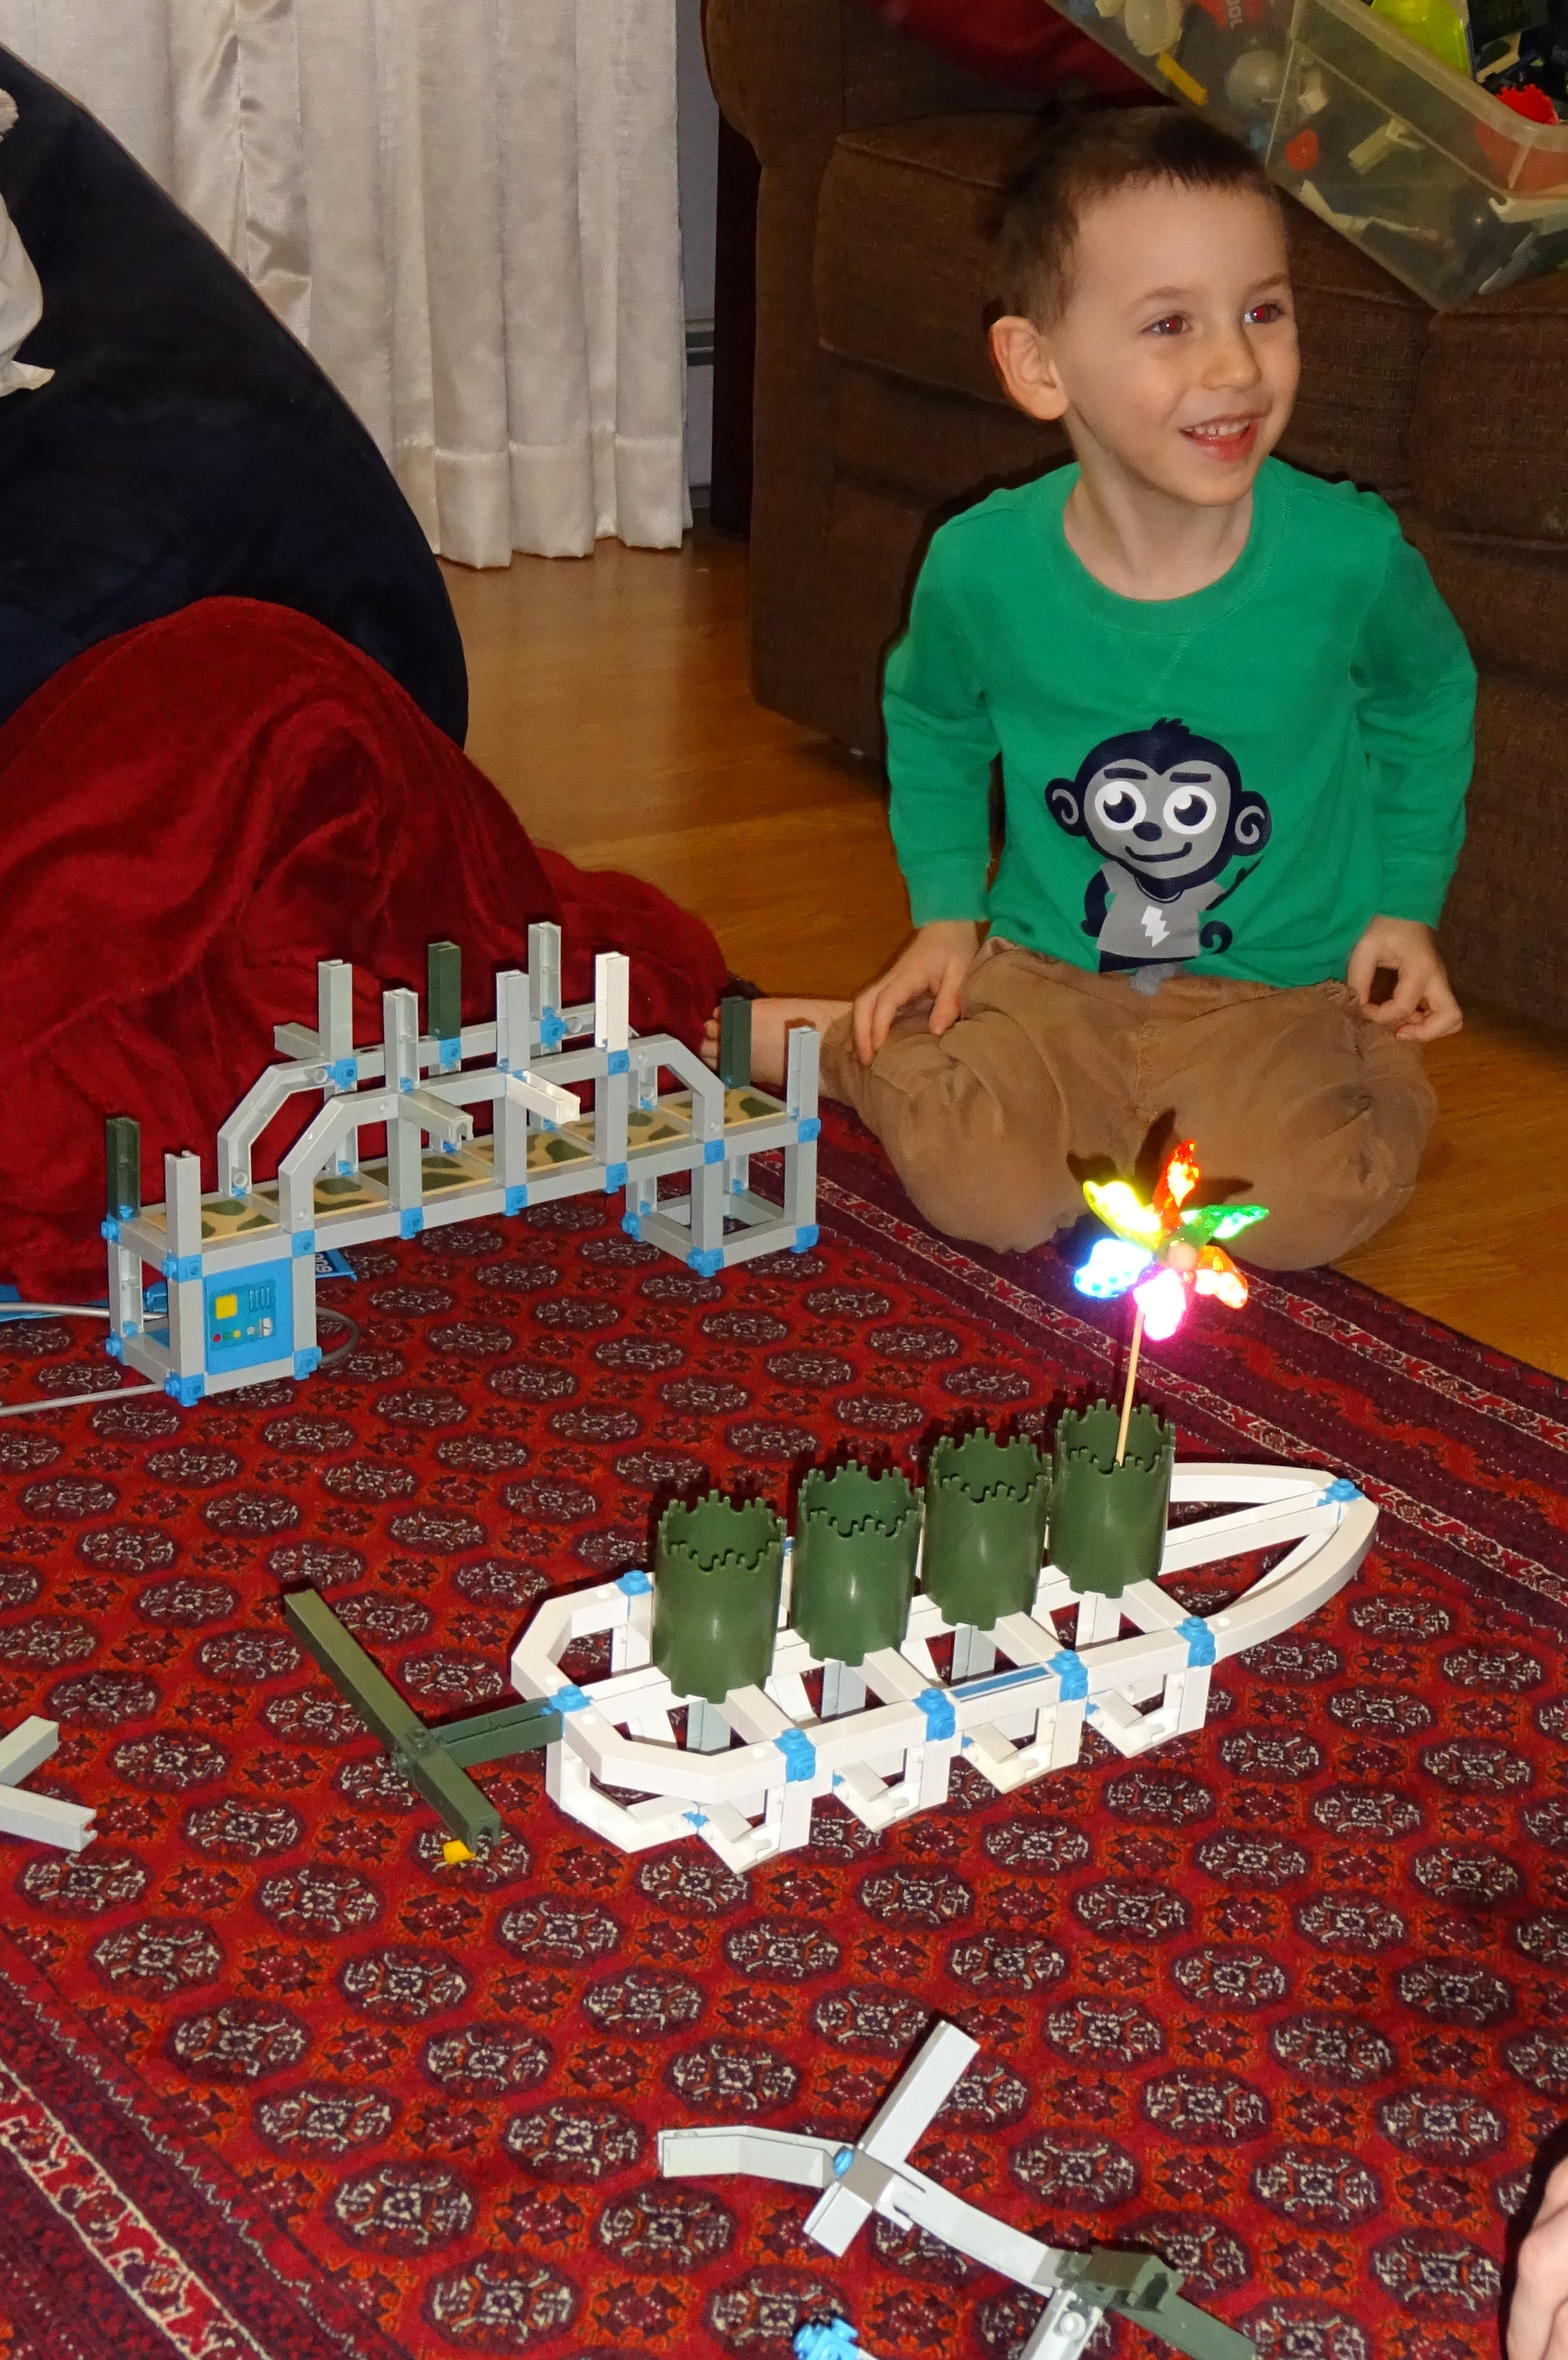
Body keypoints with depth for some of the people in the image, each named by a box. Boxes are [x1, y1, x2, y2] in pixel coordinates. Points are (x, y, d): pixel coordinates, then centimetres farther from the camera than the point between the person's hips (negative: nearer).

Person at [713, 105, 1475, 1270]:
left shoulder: (1350, 554, -14)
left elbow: (1428, 701, 9)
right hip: (1050, 974, 0)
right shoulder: (982, 567, -12)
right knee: (980, 1186, -25)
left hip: (1278, 991, 0)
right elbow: (932, 722, 12)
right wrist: (947, 913, 6)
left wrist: (1404, 907, 5)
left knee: (1301, 1204, -28)